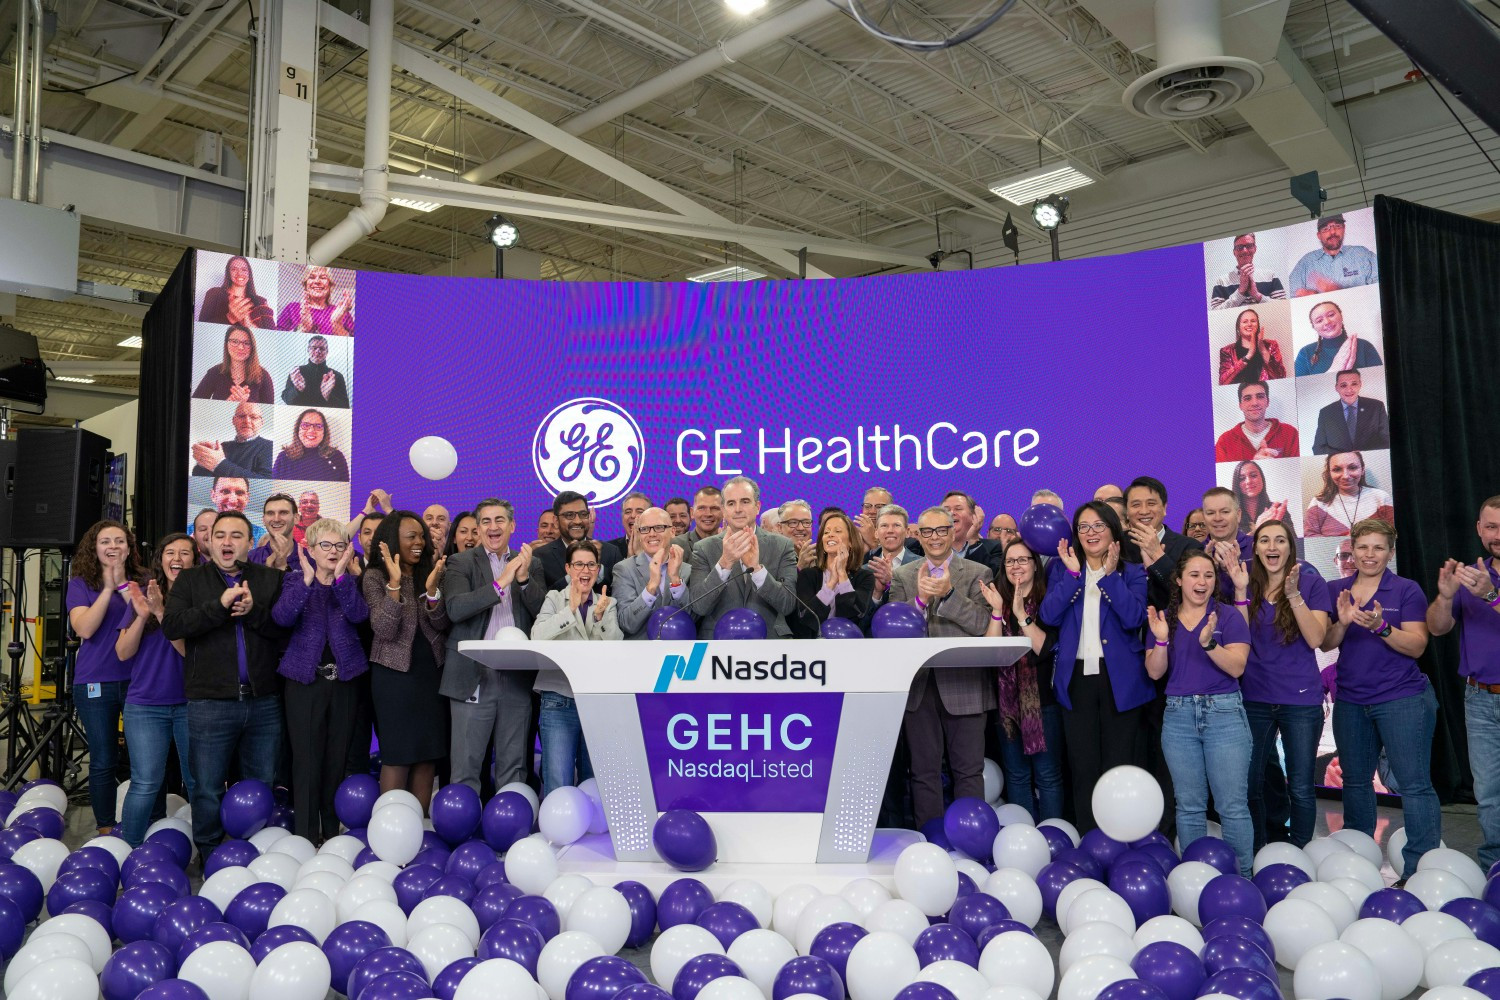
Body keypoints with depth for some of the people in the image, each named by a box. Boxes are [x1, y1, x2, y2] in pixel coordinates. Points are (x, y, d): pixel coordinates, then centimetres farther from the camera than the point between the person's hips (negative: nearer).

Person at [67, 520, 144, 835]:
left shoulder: (142, 581, 6)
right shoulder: (81, 584, 4)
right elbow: (85, 629, -11)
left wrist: (124, 585, -16)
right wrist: (108, 588, -15)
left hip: (137, 679, 1)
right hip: (95, 684, -1)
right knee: (103, 762, 5)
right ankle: (105, 830, 18)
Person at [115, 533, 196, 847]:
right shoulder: (143, 596, 6)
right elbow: (123, 653, 1)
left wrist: (162, 613, -23)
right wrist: (142, 615, -15)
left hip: (189, 703, -1)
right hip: (145, 705, 1)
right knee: (146, 784, -6)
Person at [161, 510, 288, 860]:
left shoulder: (272, 579, 7)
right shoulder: (190, 579, 7)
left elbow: (286, 628, -3)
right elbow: (171, 625, -8)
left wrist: (253, 611, -17)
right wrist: (219, 605, -17)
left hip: (263, 701, 1)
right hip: (210, 703, -1)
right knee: (208, 790, 7)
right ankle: (210, 857, 24)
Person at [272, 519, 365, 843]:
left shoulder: (351, 581, 8)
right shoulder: (296, 579, 4)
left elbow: (359, 615, -12)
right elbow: (282, 617, -14)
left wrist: (340, 577, -22)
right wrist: (307, 580, -24)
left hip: (344, 679, 2)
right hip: (305, 679, -2)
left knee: (337, 760, 7)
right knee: (307, 761, -3)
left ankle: (333, 834, 19)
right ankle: (307, 837, 7)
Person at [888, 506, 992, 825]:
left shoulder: (977, 574, 2)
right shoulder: (902, 576, 8)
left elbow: (983, 624, -10)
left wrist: (950, 593, -21)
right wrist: (919, 599, -18)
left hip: (963, 687, -2)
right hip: (919, 686, 2)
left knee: (968, 772, 3)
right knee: (924, 772, 10)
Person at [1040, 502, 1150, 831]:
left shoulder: (1132, 573, 4)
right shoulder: (1063, 572, 9)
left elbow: (1134, 618, -13)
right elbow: (1049, 615, -6)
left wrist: (1110, 574, -14)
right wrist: (1073, 574, -10)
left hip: (1119, 679, -2)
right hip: (1077, 678, 2)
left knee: (1119, 765, 3)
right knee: (1083, 767, 5)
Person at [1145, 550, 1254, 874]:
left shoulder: (1228, 617, 0)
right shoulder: (1164, 618, 8)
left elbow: (1237, 667, -10)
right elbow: (1155, 672, 2)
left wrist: (1208, 643, -25)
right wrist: (1161, 640, -15)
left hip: (1224, 713, -2)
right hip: (1178, 716, 3)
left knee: (1233, 806, -2)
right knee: (1189, 806, 9)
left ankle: (1242, 878, 9)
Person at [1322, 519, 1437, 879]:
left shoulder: (1407, 590, -2)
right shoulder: (1336, 590, 7)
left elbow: (1417, 646, -8)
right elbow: (1326, 643, 2)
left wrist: (1381, 627, -24)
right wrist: (1343, 623, -17)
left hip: (1402, 699, -4)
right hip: (1351, 701, 4)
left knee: (1415, 784, -6)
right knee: (1355, 781, 13)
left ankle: (1421, 869, 0)